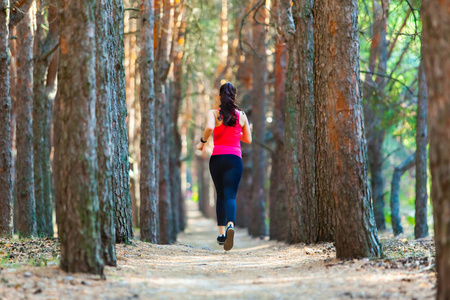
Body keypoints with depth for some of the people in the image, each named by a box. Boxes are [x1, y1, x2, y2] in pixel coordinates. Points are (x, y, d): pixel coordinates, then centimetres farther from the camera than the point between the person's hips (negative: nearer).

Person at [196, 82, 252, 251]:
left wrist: (202, 142, -4)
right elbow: (248, 140, 14)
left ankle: (221, 233, 17)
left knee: (221, 196, 17)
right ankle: (230, 225, -37)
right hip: (235, 158, 0)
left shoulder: (214, 113, 0)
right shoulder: (241, 115, 8)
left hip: (217, 158, 0)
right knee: (230, 196, -9)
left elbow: (209, 128, -22)